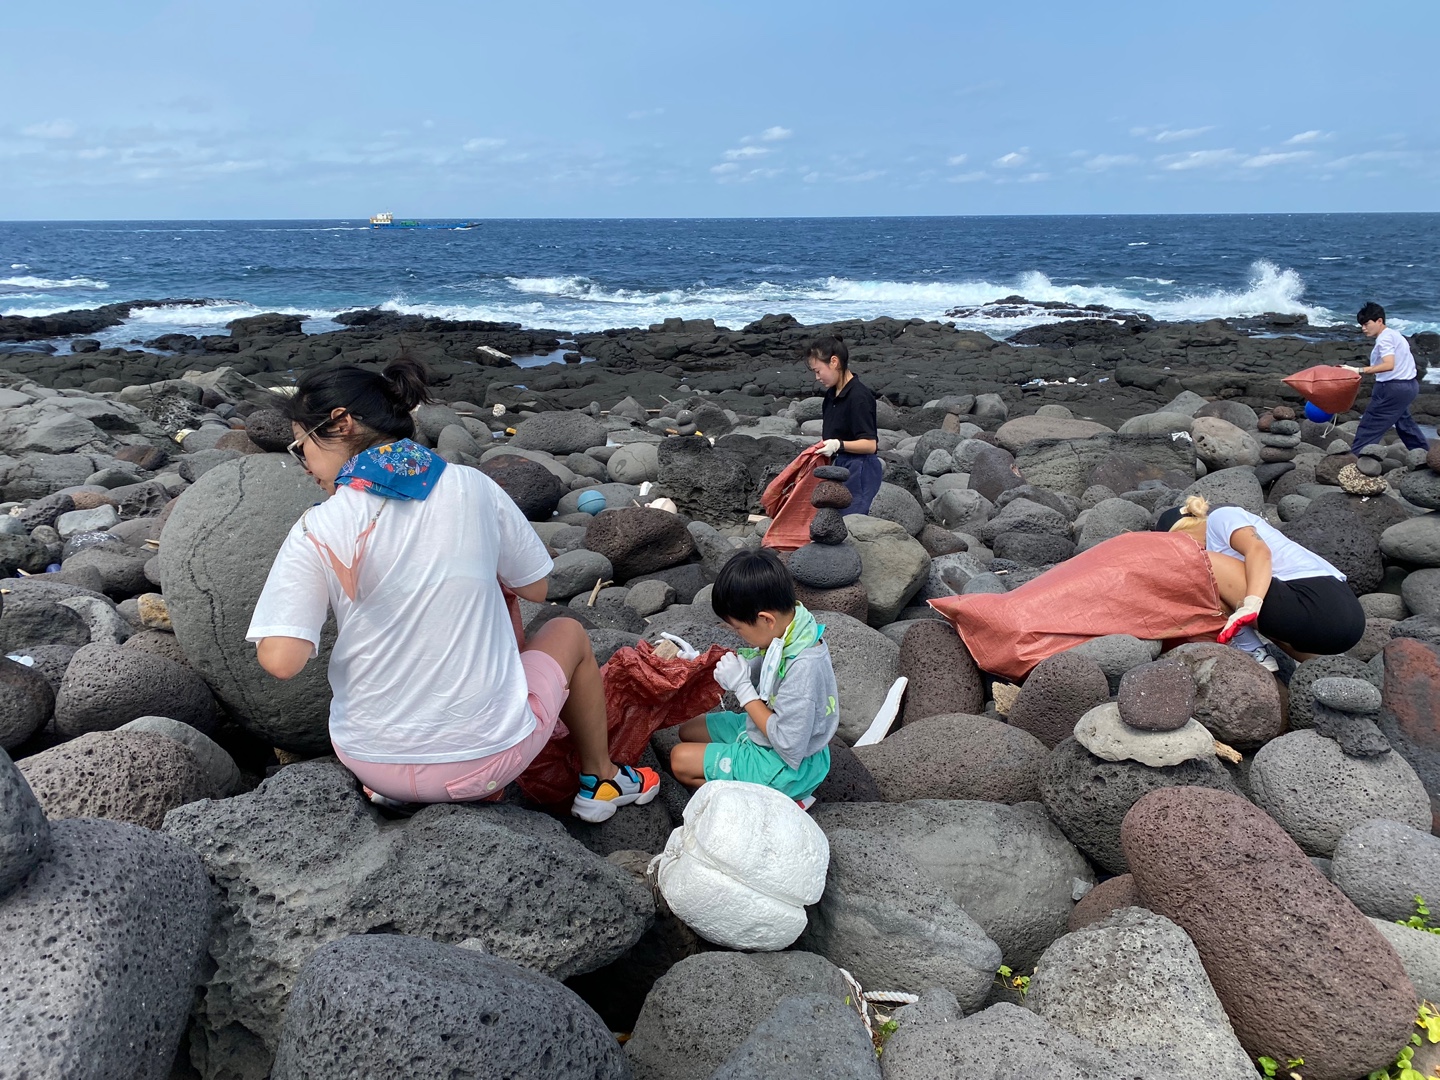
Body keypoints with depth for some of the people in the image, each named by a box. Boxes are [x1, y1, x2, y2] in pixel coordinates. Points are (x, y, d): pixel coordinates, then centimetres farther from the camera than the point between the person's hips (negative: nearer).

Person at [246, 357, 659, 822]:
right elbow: (534, 587, 3)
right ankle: (600, 780, 41)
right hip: (488, 756, -1)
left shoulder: (316, 532, -13)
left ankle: (391, 786, 26)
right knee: (568, 632, 28)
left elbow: (281, 660, -16)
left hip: (372, 761, 2)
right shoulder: (472, 487, -8)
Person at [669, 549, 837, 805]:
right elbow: (760, 671, 8)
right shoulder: (788, 625, -10)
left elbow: (787, 743, -30)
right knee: (688, 731, 16)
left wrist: (742, 687, -25)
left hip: (788, 766, -9)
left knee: (680, 760, -6)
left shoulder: (804, 667, -35)